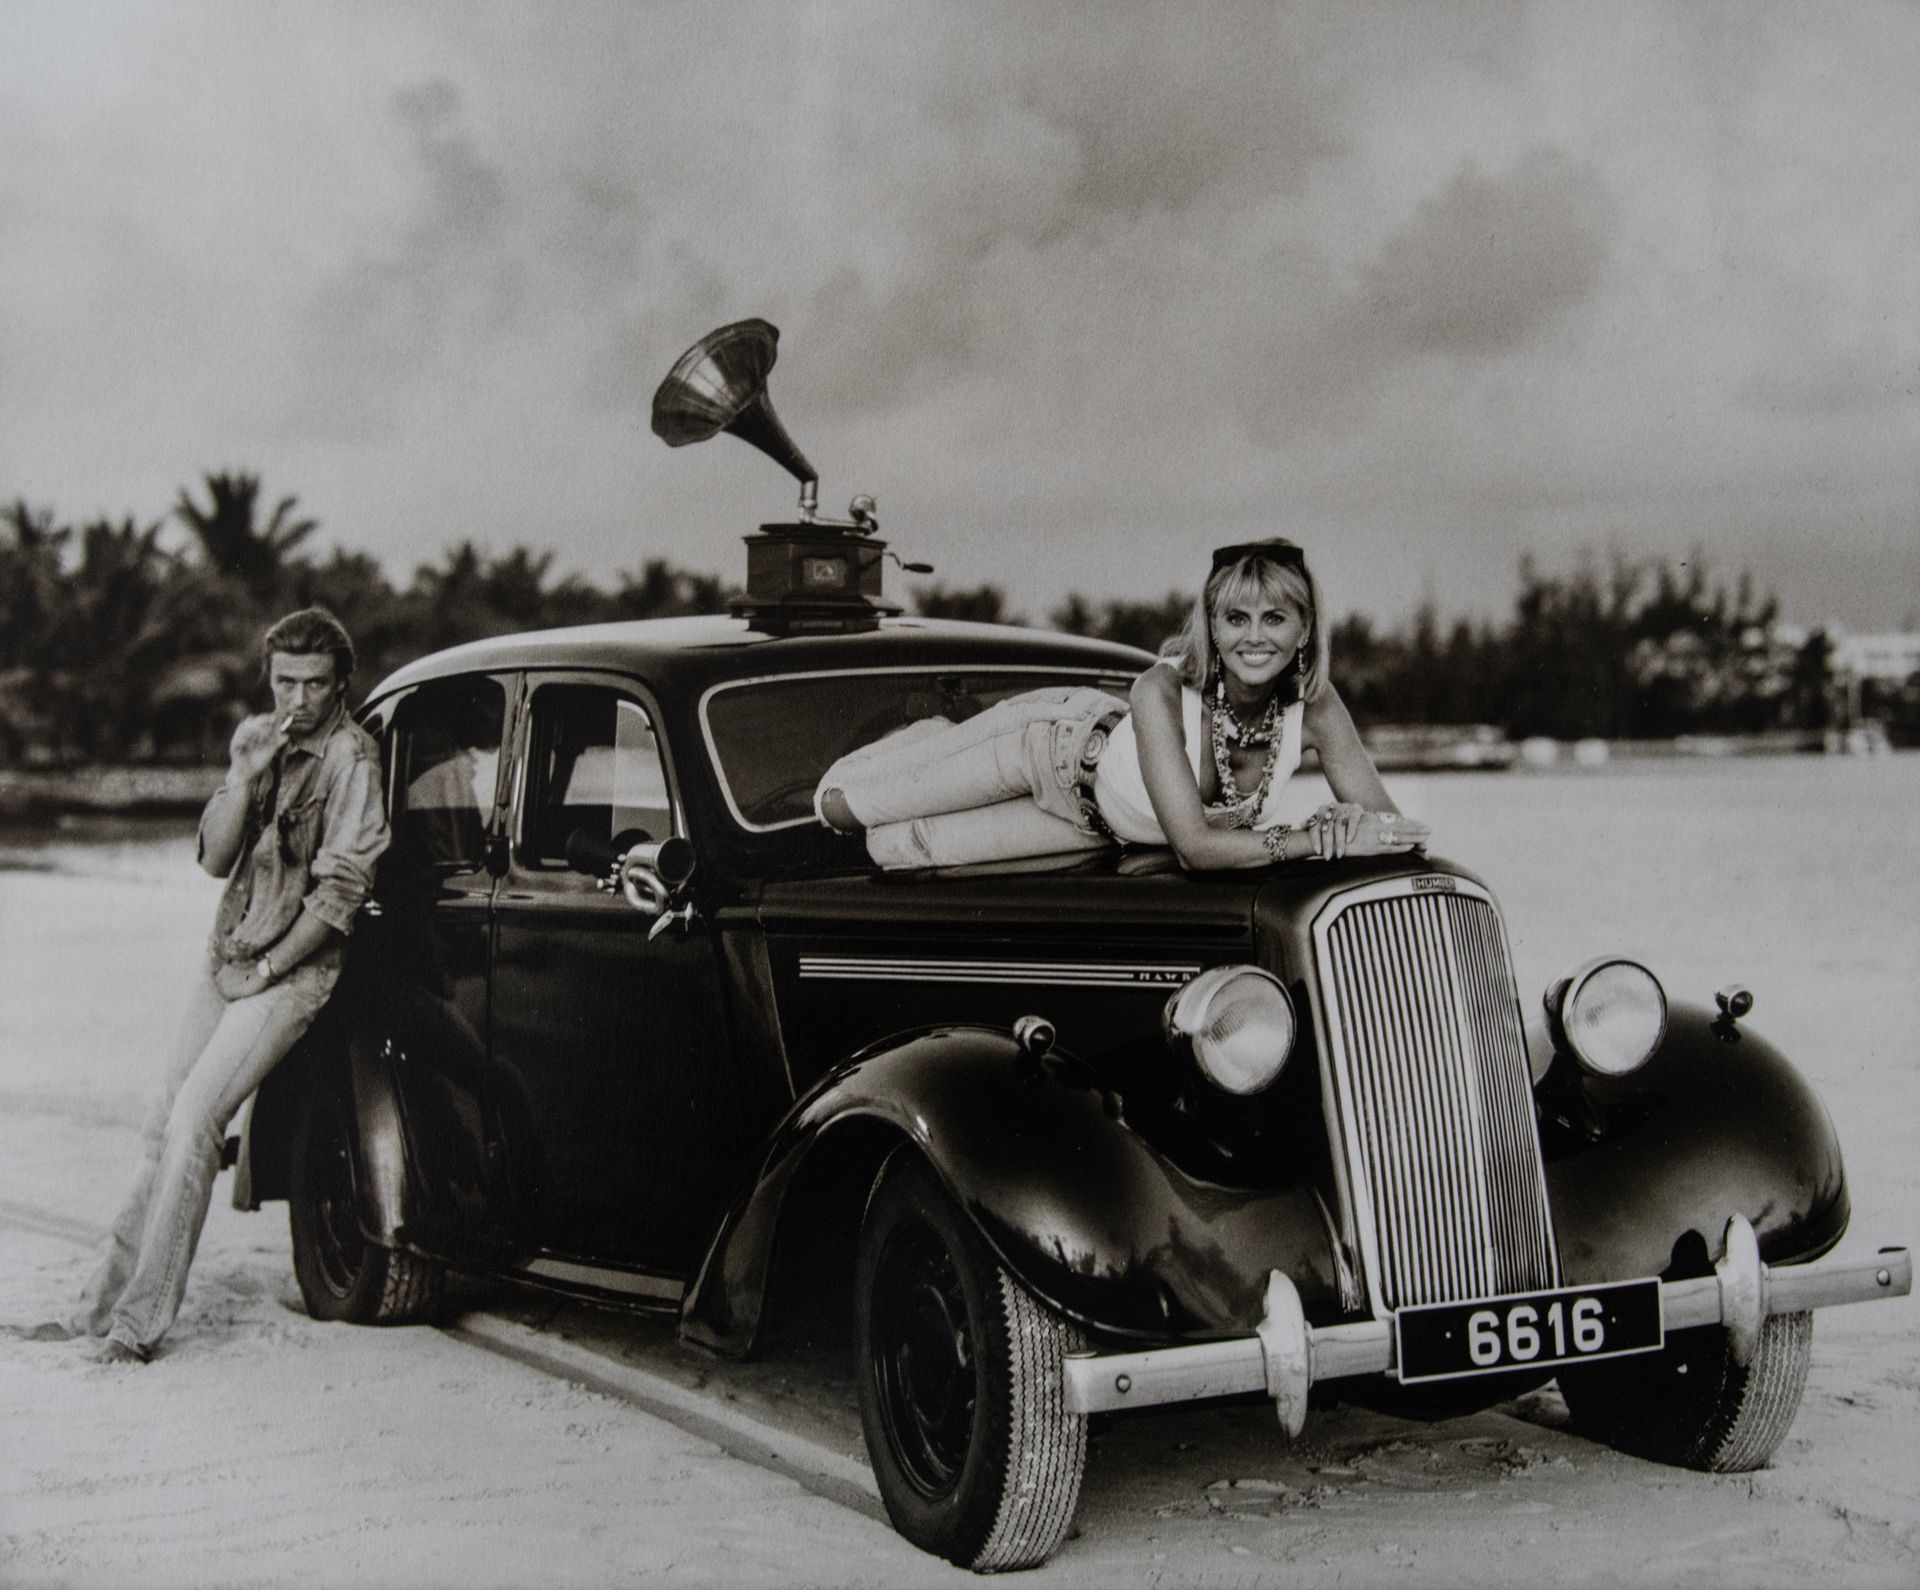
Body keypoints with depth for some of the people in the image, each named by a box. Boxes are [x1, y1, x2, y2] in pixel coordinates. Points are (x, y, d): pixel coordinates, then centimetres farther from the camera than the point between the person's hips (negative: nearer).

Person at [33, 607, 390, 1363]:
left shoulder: (351, 757, -13)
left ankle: (141, 1321, -11)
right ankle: (102, 1305, 14)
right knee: (165, 1124, 6)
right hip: (224, 957, 7)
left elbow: (340, 891, -16)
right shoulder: (253, 738, 8)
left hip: (293, 968, -7)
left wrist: (265, 971, -13)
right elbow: (214, 858, 2)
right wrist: (245, 778, -15)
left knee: (195, 1118, -16)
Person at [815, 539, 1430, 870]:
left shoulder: (1314, 706, -30)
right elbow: (1195, 845, -47)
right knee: (839, 805, 4)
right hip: (1053, 737, -3)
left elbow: (1392, 829, -27)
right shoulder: (1162, 691, -42)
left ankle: (940, 732, 40)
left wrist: (1340, 820, -49)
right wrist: (1324, 839, -51)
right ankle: (934, 731, 38)